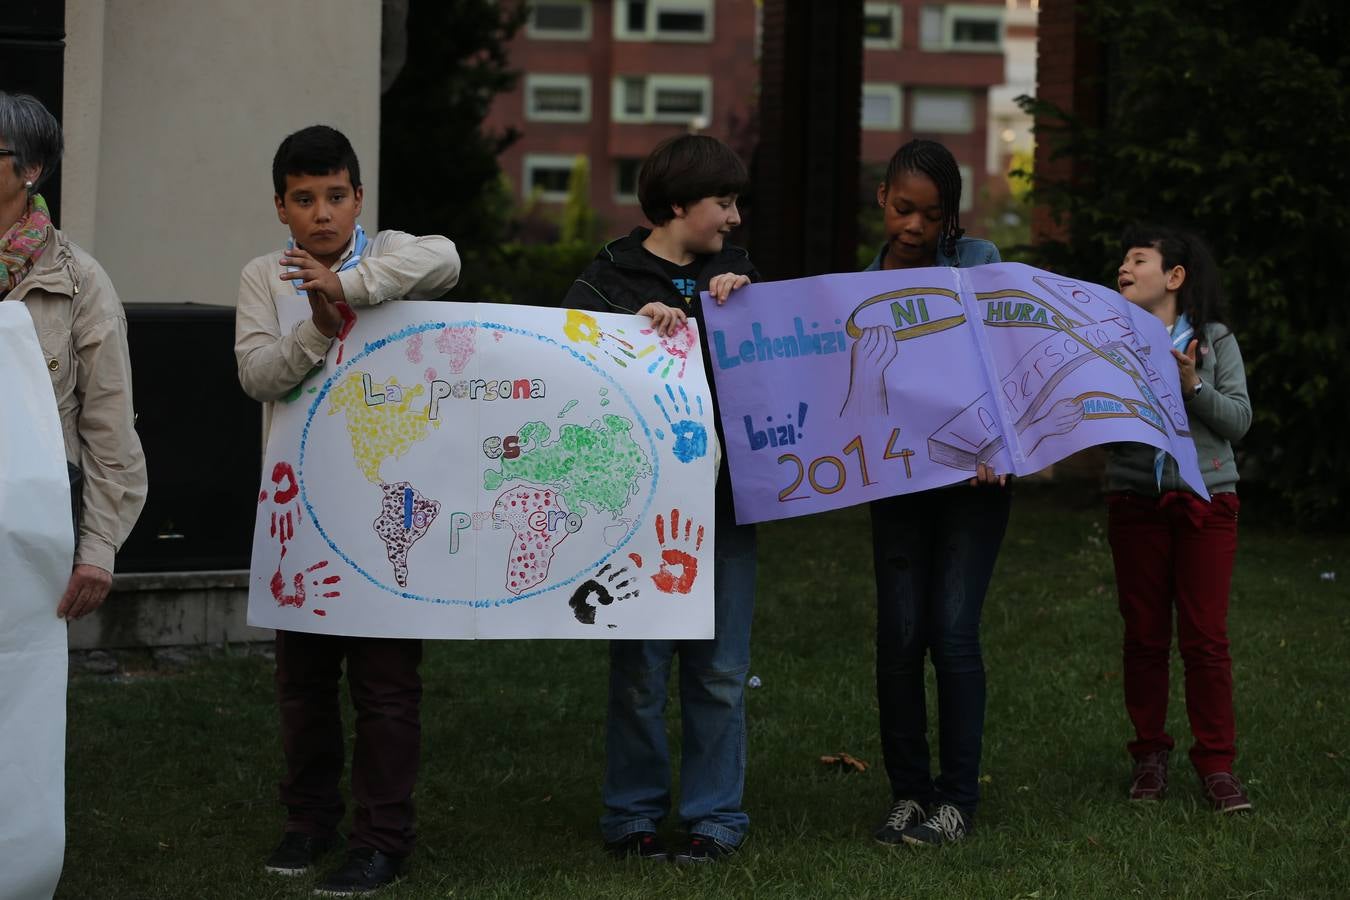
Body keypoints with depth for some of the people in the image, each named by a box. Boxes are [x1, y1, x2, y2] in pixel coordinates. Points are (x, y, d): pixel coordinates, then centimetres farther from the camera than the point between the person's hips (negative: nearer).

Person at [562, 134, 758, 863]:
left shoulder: (732, 270, 12)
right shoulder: (609, 279, -1)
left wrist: (747, 298, -5)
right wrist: (633, 322, -26)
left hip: (725, 497, 4)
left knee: (719, 670, 5)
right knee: (639, 670, 3)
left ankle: (715, 816, 13)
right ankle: (632, 815, 13)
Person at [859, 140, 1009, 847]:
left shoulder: (976, 261, 0)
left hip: (972, 474, -3)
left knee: (953, 631, -8)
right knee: (899, 634, 0)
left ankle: (958, 800, 1)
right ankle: (907, 793, 11)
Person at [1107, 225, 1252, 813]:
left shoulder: (1215, 340, 4)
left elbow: (1239, 420, -2)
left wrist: (1193, 386, -15)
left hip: (1205, 499, -1)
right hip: (1134, 499, 1)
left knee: (1206, 637, -3)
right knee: (1144, 635, 5)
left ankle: (1217, 765, 3)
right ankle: (1149, 756, 17)